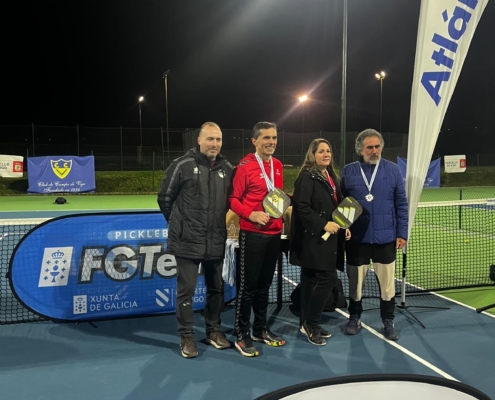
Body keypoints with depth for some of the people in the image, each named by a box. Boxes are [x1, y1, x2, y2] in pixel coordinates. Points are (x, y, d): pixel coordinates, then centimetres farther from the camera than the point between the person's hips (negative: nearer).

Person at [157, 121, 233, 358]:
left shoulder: (226, 168, 4)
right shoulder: (182, 165, -10)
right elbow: (165, 198, -1)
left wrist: (219, 222, 12)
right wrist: (179, 224, 7)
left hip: (216, 242, 5)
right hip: (188, 241, -4)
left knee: (216, 288, 16)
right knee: (186, 290, 4)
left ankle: (213, 330, 33)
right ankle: (186, 336, 20)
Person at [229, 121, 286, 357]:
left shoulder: (278, 165, 10)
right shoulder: (245, 166, -11)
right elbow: (233, 199, -10)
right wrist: (251, 214, -23)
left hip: (274, 233, 7)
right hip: (252, 234, -7)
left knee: (264, 284, 16)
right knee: (247, 285, 1)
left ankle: (260, 330, 29)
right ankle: (242, 335, 14)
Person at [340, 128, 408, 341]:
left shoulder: (392, 169, 1)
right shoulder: (348, 171, 0)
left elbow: (401, 204, 2)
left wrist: (402, 233, -1)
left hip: (386, 238, 0)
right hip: (356, 239, 0)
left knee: (387, 282, 8)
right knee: (355, 281, 12)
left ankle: (388, 322, 24)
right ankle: (355, 318, 30)